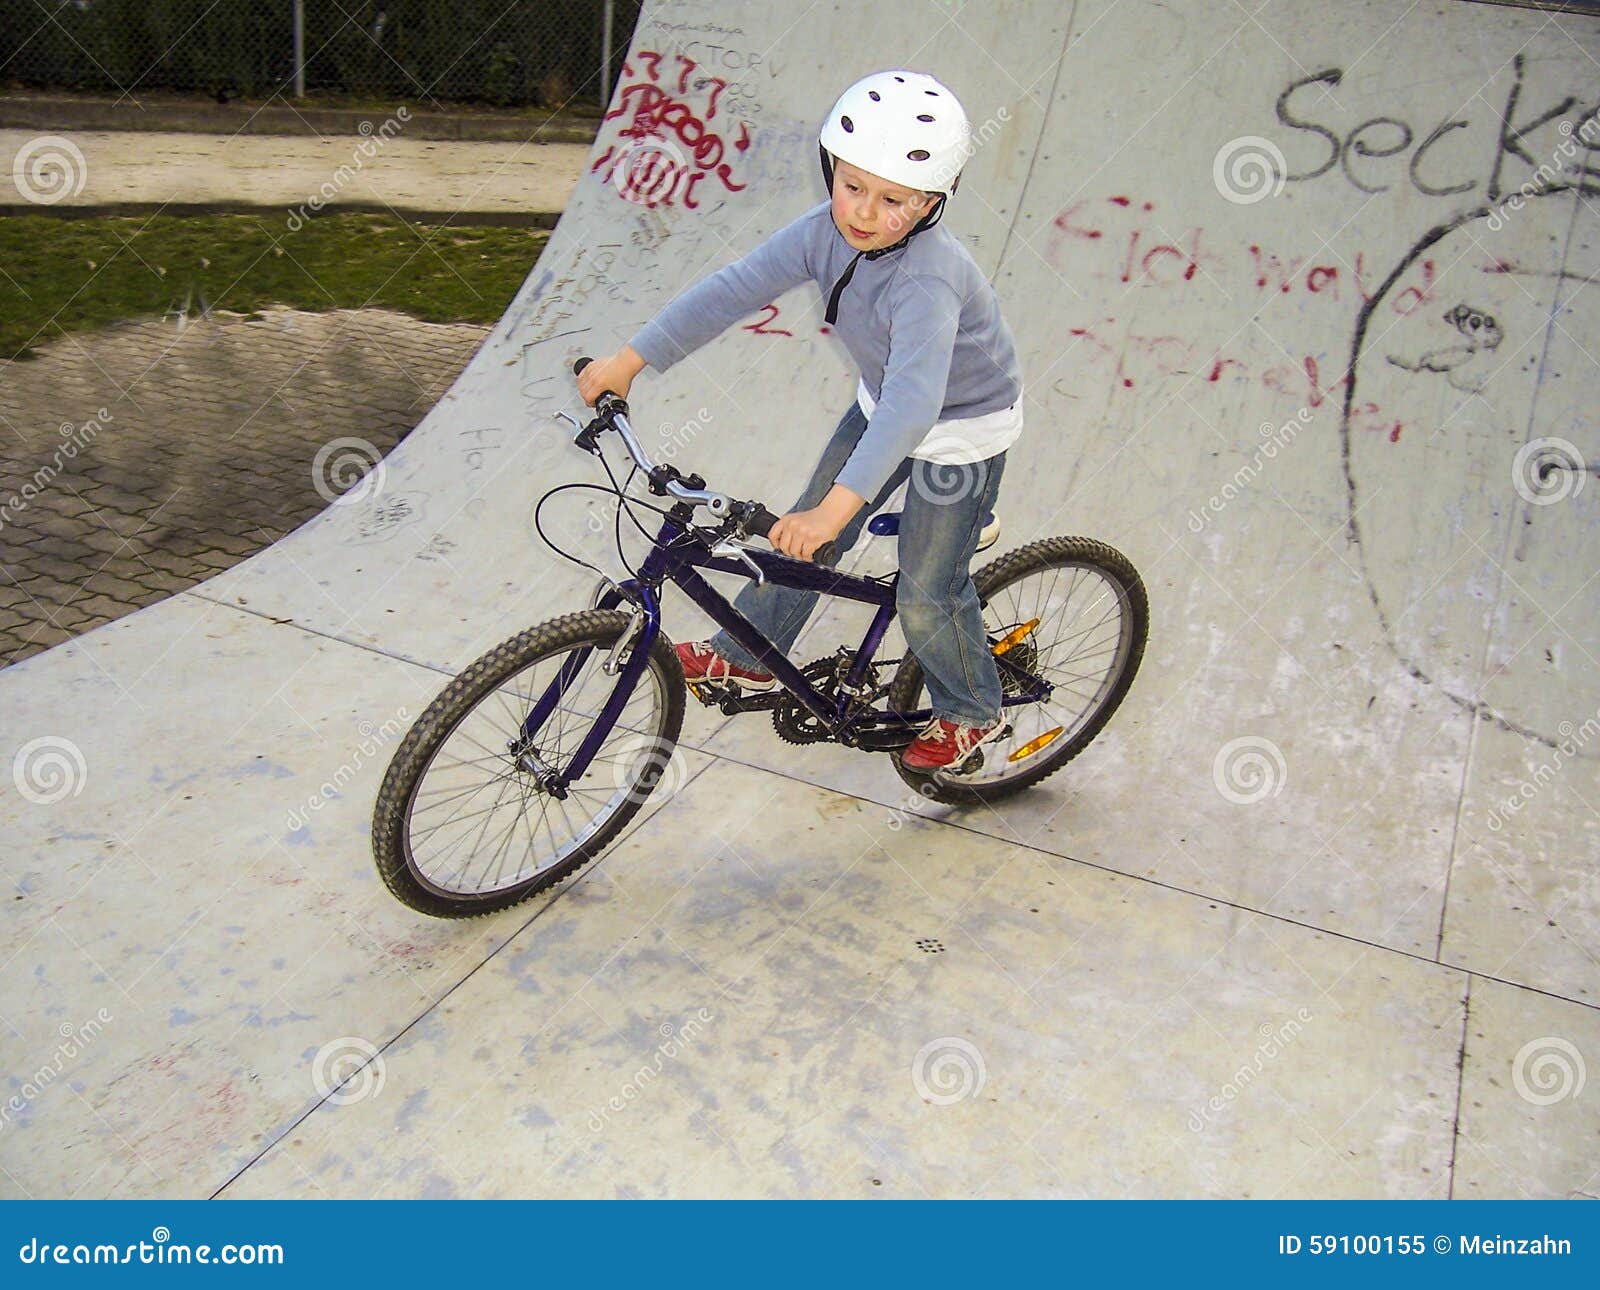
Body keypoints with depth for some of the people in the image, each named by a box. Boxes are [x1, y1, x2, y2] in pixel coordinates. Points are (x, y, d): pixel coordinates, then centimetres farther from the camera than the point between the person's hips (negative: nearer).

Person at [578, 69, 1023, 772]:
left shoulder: (928, 278, -38)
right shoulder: (827, 231, -17)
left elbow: (914, 401, -49)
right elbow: (734, 288, -15)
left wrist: (837, 506, -59)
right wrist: (630, 358, -18)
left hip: (962, 429, -7)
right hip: (883, 404, 7)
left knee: (926, 596, -1)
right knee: (802, 536, 12)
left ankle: (970, 712, 26)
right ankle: (746, 656, 33)